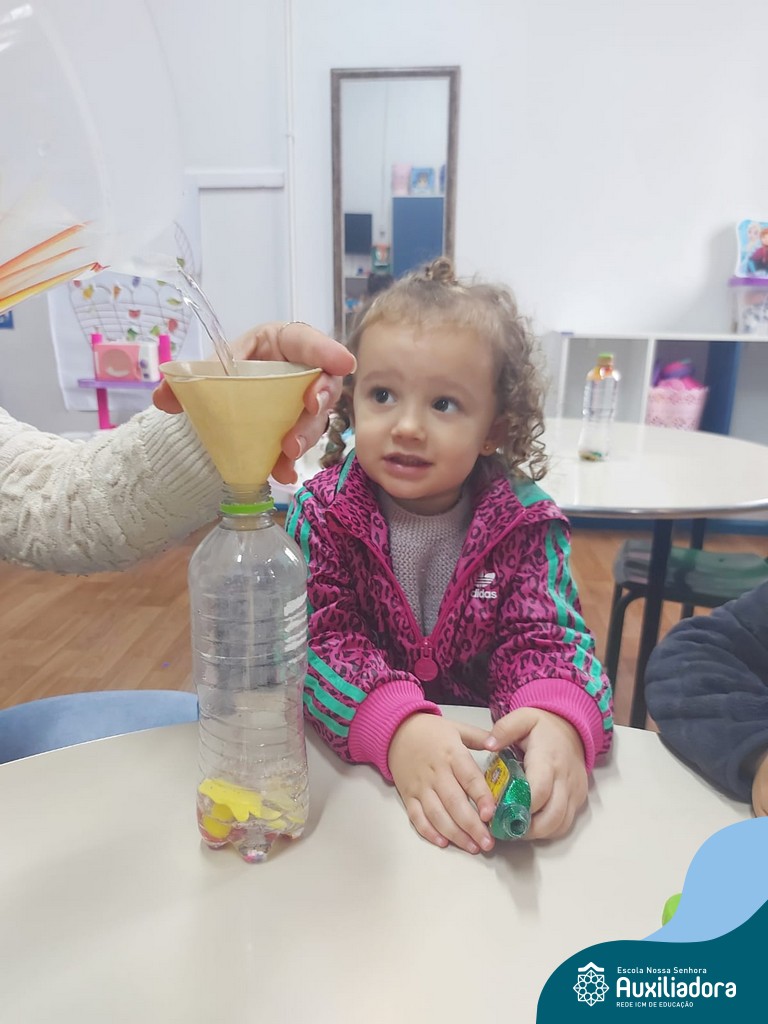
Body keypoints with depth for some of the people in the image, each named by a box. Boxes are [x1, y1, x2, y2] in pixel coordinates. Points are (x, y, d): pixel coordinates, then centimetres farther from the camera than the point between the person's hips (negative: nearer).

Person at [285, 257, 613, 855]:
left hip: (491, 750, 1)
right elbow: (318, 637, -18)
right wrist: (396, 727, -36)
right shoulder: (319, 512, -10)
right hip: (351, 758, 0)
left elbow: (547, 634, -11)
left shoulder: (525, 519, -7)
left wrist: (562, 718, -33)